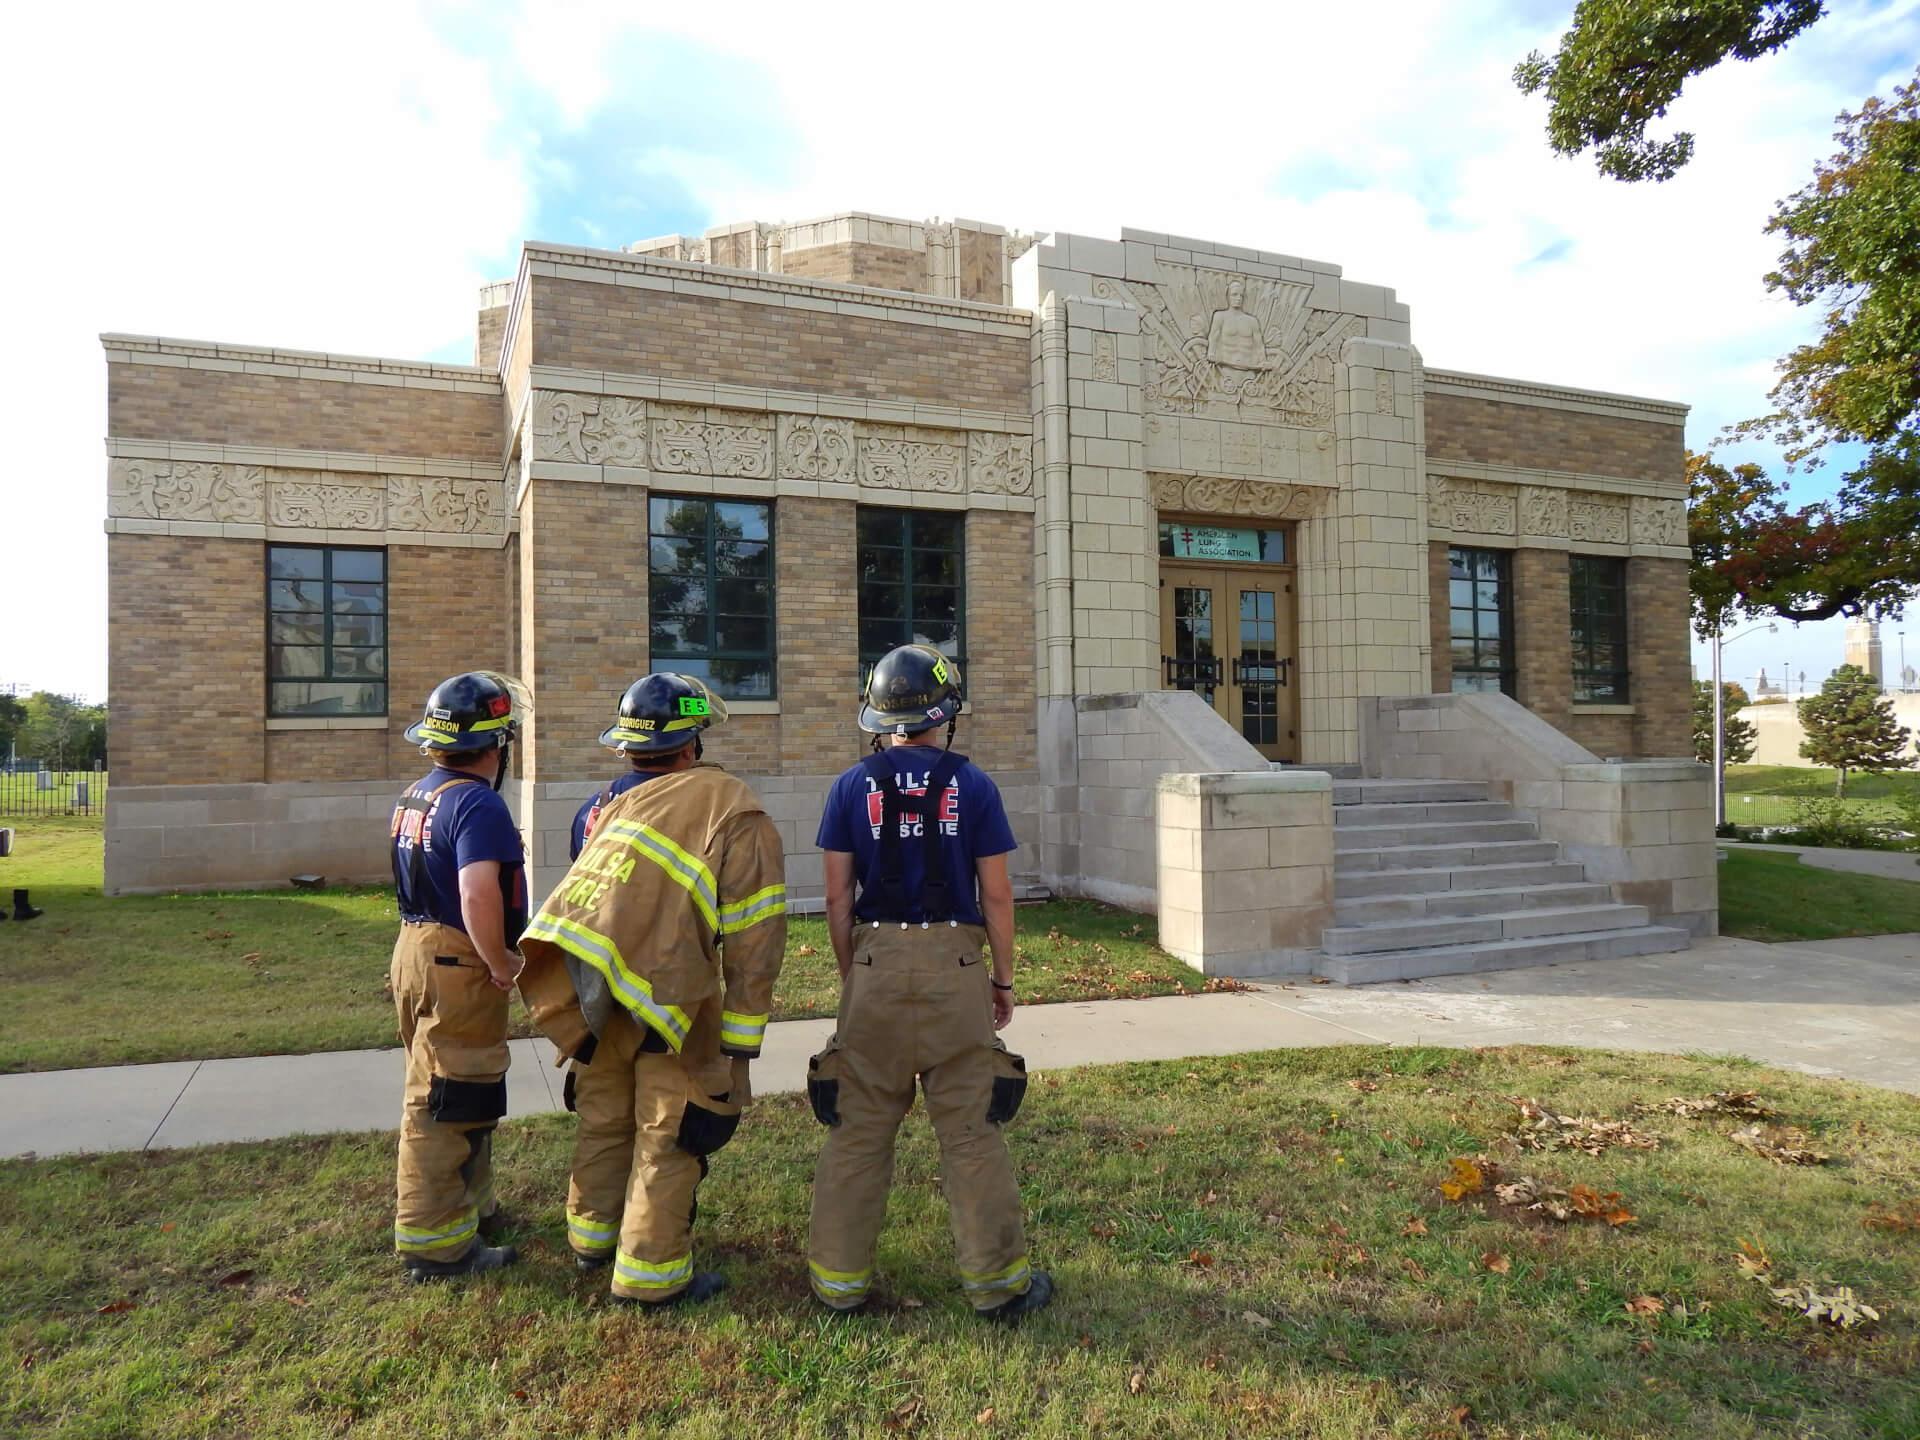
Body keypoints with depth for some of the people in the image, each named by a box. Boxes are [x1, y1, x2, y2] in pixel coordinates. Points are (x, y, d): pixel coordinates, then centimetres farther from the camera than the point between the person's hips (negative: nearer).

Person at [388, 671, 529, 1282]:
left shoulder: (414, 797, 11)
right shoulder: (478, 803, -20)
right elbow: (478, 894, -32)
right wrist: (501, 966, -19)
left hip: (417, 951, 10)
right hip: (458, 966, -10)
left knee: (455, 1096, 22)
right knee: (447, 1106, 0)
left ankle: (472, 1207, 37)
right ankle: (435, 1244, 11)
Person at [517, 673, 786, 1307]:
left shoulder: (619, 804, 14)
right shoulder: (738, 815, -3)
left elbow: (584, 892, 13)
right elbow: (754, 944, -7)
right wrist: (740, 1040, -2)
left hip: (582, 981, 6)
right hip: (667, 989, -6)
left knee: (604, 1117, 26)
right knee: (669, 1135, 12)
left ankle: (593, 1236, 45)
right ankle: (651, 1272, 22)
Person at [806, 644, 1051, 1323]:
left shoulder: (853, 787, 1)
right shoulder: (972, 785, -2)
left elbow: (839, 895, 2)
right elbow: (996, 893, -1)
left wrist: (850, 974, 13)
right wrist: (1003, 977, 9)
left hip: (876, 962, 2)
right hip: (955, 966, -1)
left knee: (858, 1127, 11)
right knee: (971, 1129, 7)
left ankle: (840, 1278, 20)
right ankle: (996, 1280, 16)